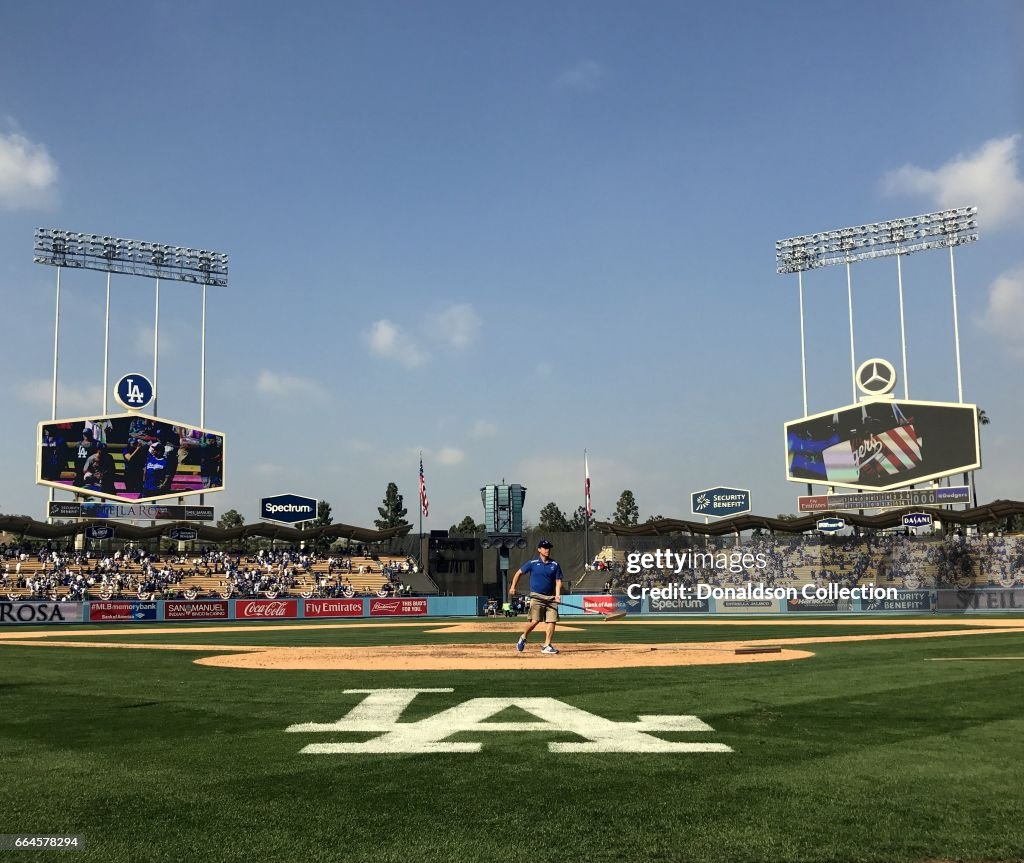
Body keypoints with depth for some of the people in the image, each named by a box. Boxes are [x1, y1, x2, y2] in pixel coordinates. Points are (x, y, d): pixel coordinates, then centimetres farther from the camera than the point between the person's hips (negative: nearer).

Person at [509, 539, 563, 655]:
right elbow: (519, 572, 8)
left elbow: (558, 581, 7)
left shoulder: (555, 564, 8)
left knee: (551, 621, -5)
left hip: (551, 597, 3)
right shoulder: (533, 563, 1)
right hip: (536, 596, -3)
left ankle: (547, 645, 3)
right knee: (535, 621, -13)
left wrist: (557, 594, -9)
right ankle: (523, 638, 13)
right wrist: (513, 587, -2)